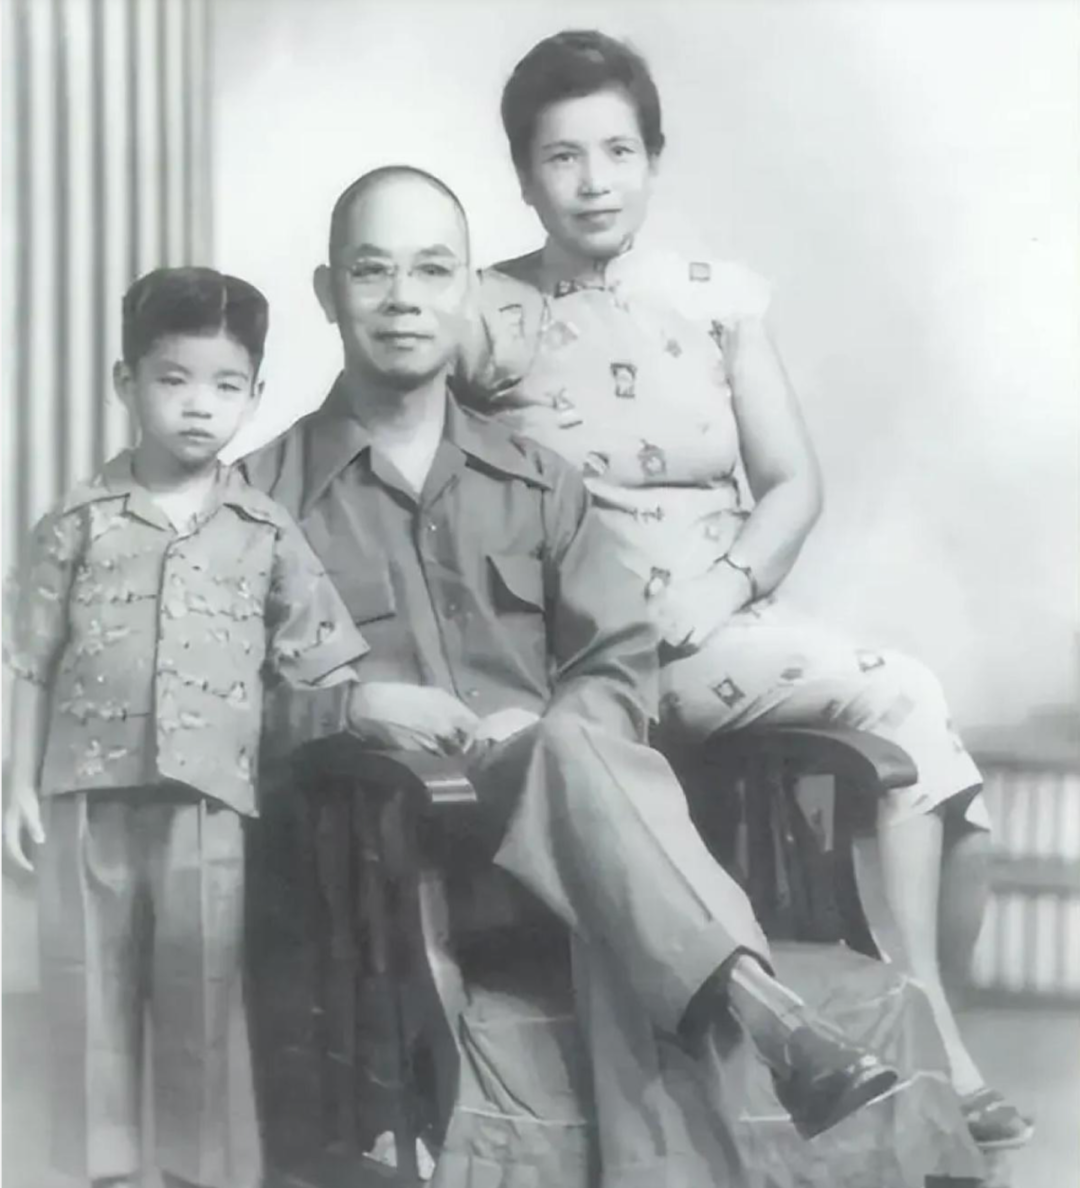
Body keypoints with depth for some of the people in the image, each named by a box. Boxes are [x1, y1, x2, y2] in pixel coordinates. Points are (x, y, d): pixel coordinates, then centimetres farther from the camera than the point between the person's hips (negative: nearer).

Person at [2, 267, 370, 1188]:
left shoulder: (265, 533, 3)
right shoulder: (78, 524, 3)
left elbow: (324, 661, 5)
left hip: (207, 801, 0)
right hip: (88, 794, 1)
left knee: (199, 1006, 7)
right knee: (91, 1000, 8)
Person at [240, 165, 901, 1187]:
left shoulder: (536, 482, 20)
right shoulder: (266, 489, 11)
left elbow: (621, 666, 12)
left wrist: (549, 736, -9)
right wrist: (348, 707, -13)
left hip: (548, 833, 3)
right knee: (572, 751, -35)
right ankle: (767, 1019, -49)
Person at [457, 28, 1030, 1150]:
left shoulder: (717, 297, 8)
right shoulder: (487, 320, 0)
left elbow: (793, 485, 6)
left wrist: (725, 588, -10)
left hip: (729, 627, 4)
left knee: (915, 716, -22)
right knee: (905, 697, -24)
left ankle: (929, 1032, -6)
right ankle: (934, 1042, -17)